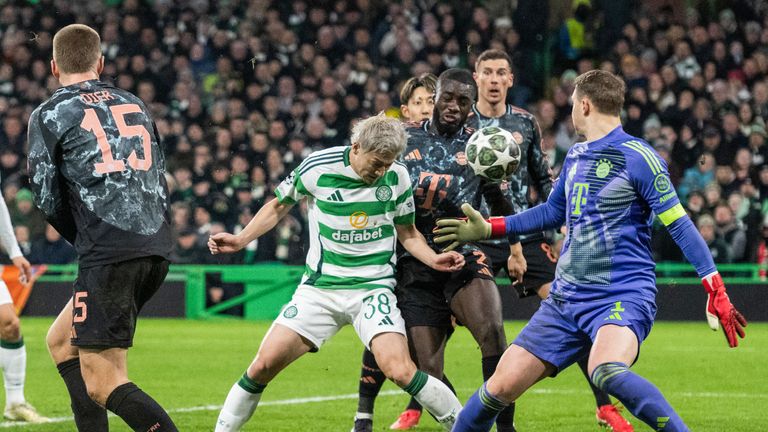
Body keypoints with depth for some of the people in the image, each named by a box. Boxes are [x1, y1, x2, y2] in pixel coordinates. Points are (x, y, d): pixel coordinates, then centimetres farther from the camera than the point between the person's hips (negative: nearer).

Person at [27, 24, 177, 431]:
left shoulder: (49, 115, 3)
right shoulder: (134, 105, 20)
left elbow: (48, 199, 1)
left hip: (109, 256, -7)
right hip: (157, 250, 7)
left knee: (104, 386, -6)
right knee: (61, 341, 23)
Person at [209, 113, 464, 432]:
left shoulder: (396, 176, -5)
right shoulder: (316, 167, -8)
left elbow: (407, 232, 11)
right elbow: (279, 206, 10)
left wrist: (433, 259, -7)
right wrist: (241, 239, 0)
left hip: (373, 287, -1)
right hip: (320, 287, 1)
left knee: (401, 371, -22)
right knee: (264, 364, -8)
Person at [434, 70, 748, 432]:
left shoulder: (636, 156, -9)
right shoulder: (575, 156, 14)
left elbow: (679, 225, -11)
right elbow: (553, 212, 31)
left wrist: (716, 291, -17)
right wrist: (486, 229, 27)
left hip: (623, 295, -7)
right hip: (566, 296, 7)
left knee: (606, 372, -38)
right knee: (501, 386, 1)